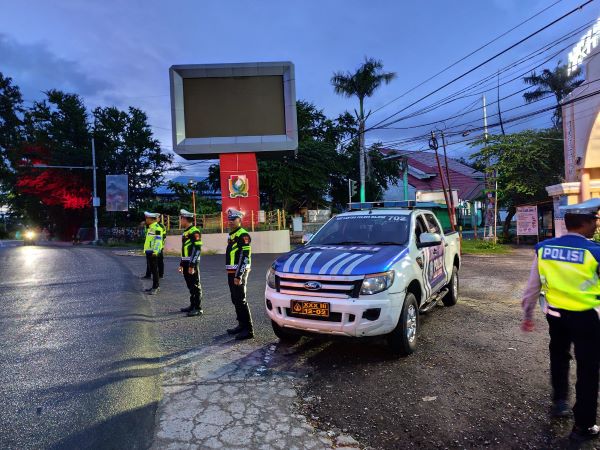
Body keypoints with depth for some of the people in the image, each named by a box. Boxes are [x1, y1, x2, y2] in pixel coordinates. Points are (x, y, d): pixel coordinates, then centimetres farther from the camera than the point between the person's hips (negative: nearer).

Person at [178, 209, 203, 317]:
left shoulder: (194, 231, -14)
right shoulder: (185, 232, 17)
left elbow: (197, 249, -20)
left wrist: (192, 265, -22)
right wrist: (181, 264, 22)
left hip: (192, 264, -9)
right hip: (186, 263, 9)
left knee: (195, 286, -3)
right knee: (190, 286, 15)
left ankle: (198, 308, 3)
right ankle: (192, 305, 25)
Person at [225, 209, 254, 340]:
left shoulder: (243, 235, -13)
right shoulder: (231, 234, 18)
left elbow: (245, 256, -20)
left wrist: (239, 275, -24)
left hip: (239, 273, -10)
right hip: (231, 272, 10)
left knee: (240, 301, -9)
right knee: (235, 300, 15)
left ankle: (248, 330, -5)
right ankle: (242, 325, 26)